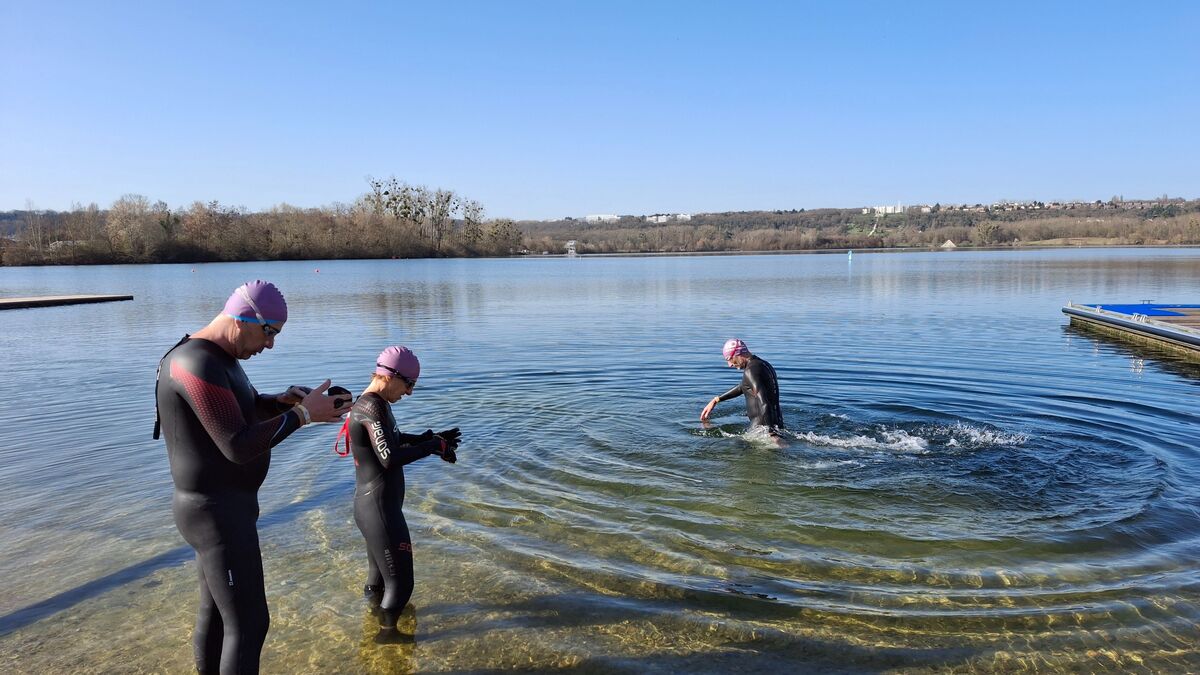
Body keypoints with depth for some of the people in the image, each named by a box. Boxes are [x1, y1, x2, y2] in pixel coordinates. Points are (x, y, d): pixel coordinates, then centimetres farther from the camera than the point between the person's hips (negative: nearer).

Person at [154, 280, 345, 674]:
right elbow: (239, 447, -30)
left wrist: (282, 401, 1)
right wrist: (303, 414, -23)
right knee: (249, 624, -3)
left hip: (223, 504, 11)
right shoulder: (199, 365, -27)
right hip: (217, 514, -11)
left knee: (217, 610, 23)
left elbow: (243, 412, 21)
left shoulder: (217, 357, 7)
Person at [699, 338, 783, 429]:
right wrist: (716, 400, 35)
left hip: (763, 425, -9)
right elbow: (742, 387, 31)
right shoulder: (763, 364, 16)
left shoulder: (751, 371, -14)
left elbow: (764, 403, -24)